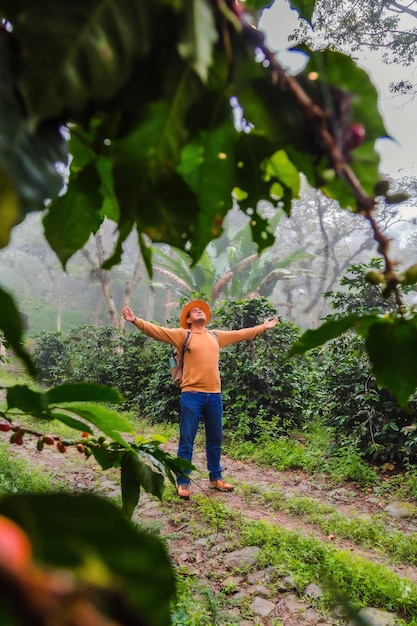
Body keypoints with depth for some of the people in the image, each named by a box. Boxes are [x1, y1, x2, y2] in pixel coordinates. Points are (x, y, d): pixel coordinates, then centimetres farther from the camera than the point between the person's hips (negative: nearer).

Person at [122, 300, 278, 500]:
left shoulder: (216, 336, 15)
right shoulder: (182, 335, 2)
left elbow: (242, 333, 26)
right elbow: (156, 330, -7)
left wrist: (263, 327, 34)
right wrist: (136, 320, -20)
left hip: (214, 395, 5)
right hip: (191, 395, -5)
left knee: (215, 439, 15)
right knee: (186, 440, 0)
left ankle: (215, 478, 30)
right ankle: (183, 482, 10)